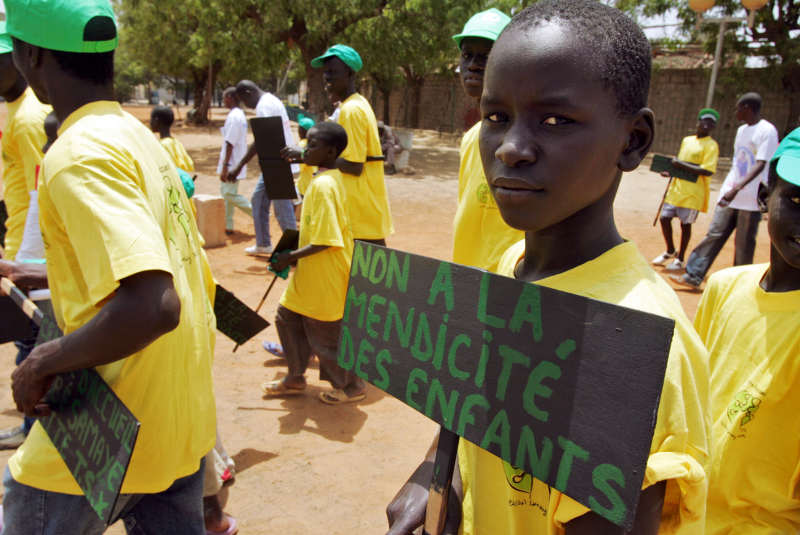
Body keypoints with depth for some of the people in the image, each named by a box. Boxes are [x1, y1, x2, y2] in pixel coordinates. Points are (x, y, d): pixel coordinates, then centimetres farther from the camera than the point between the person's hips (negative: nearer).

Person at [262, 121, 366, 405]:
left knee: (324, 335, 4)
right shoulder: (329, 178, 7)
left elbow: (325, 241, -28)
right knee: (287, 318, 19)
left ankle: (352, 386, 24)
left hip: (325, 278, -10)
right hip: (309, 276, 10)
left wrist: (290, 257, -19)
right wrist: (299, 234, 15)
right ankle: (295, 380, 33)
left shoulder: (323, 185, -24)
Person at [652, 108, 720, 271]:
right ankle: (670, 251, 29)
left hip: (693, 193, -6)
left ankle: (680, 259, 18)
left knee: (685, 224, 2)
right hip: (676, 189, 6)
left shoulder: (711, 145, -9)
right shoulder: (686, 140, 12)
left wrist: (681, 164, -20)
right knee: (664, 218, 8)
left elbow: (708, 171, -21)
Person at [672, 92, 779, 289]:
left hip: (751, 199, -7)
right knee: (714, 234, 4)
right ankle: (693, 276, 4)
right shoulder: (742, 130, 15)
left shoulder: (767, 131, -12)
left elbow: (760, 165, -22)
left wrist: (737, 187, -32)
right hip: (729, 195, 7)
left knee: (744, 243, 1)